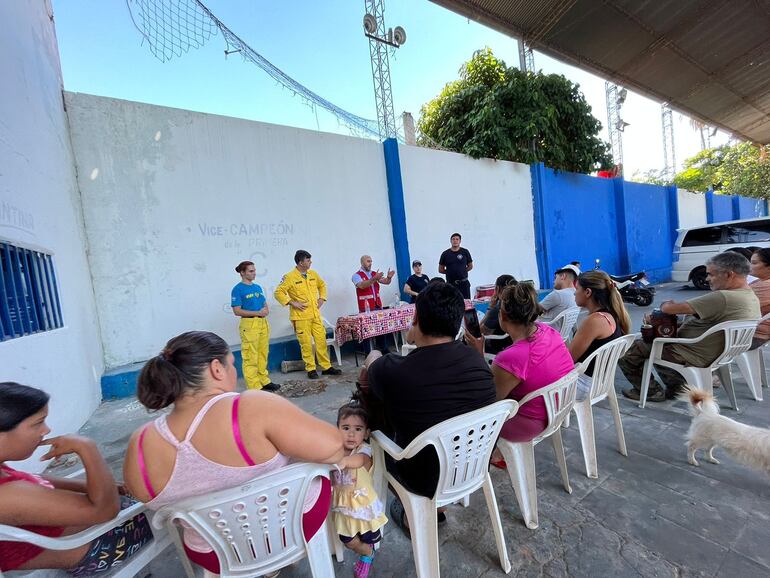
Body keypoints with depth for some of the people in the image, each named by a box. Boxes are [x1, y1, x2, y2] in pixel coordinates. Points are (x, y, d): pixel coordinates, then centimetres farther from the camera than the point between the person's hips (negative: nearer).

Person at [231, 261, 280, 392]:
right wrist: (257, 313, -15)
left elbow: (265, 305, 19)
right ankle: (254, 387, 5)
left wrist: (266, 311, -4)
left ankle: (264, 381, 25)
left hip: (263, 323, 7)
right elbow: (237, 311, -11)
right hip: (249, 324, -7)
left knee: (263, 354, 13)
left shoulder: (258, 287, 14)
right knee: (250, 357, -3)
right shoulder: (238, 289, -6)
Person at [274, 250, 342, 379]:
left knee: (321, 340, 8)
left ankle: (326, 367, 19)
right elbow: (278, 292, -10)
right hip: (301, 316, -5)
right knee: (306, 344, 2)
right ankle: (311, 369, 16)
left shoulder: (313, 274, 9)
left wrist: (321, 298, 12)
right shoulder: (290, 277, -9)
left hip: (315, 314, 5)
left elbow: (322, 285, 25)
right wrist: (292, 303, -13)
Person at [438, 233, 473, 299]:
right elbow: (440, 270, 8)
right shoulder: (445, 254, 3)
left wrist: (462, 271, 2)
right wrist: (450, 272, 1)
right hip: (450, 284, 0)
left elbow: (470, 266, 12)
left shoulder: (465, 252, 3)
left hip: (464, 283, 0)